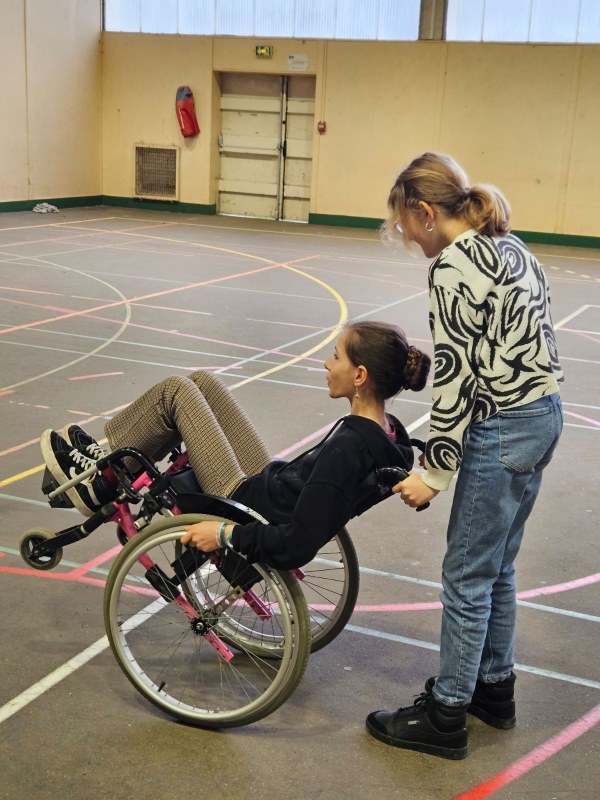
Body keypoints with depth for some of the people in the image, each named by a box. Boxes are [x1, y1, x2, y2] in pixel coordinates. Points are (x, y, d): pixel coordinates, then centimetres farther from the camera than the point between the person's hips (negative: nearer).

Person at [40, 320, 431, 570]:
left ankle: (98, 481, 15)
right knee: (201, 384, 10)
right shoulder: (391, 434, -6)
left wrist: (225, 534, -25)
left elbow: (297, 547, -33)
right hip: (267, 486, 8)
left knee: (176, 392, -3)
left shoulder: (347, 448, -31)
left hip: (245, 504, -8)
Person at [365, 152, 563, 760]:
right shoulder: (507, 246, 11)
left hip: (502, 431, -9)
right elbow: (517, 342, 12)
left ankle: (446, 715, 17)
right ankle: (494, 687, 36)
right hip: (543, 415, 9)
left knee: (467, 577, 3)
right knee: (496, 567, 21)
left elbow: (455, 377, -18)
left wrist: (436, 471, -12)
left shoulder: (453, 268, -17)